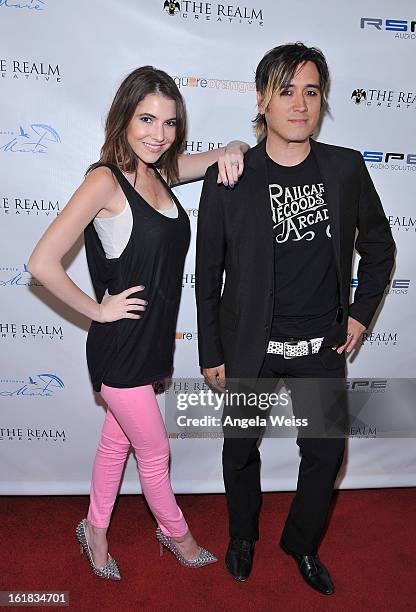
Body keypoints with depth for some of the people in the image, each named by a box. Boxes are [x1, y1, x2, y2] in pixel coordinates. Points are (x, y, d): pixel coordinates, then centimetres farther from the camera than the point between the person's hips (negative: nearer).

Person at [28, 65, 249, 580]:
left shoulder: (159, 171, 4)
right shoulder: (105, 179, -18)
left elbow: (235, 151, 16)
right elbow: (42, 262, -23)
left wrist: (231, 151, -7)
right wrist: (98, 310, -14)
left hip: (153, 339, 7)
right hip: (122, 346, -7)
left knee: (117, 441, 23)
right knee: (154, 452, 14)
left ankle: (95, 530, 46)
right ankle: (176, 534, 42)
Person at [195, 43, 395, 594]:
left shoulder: (346, 168, -3)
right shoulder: (227, 179, -9)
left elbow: (379, 247, 11)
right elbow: (208, 275, -3)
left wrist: (361, 313, 5)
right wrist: (211, 353, -1)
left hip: (322, 346, 2)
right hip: (249, 347, -1)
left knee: (326, 452, 12)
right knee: (241, 450, 16)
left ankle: (302, 543, 43)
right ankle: (243, 537, 47)